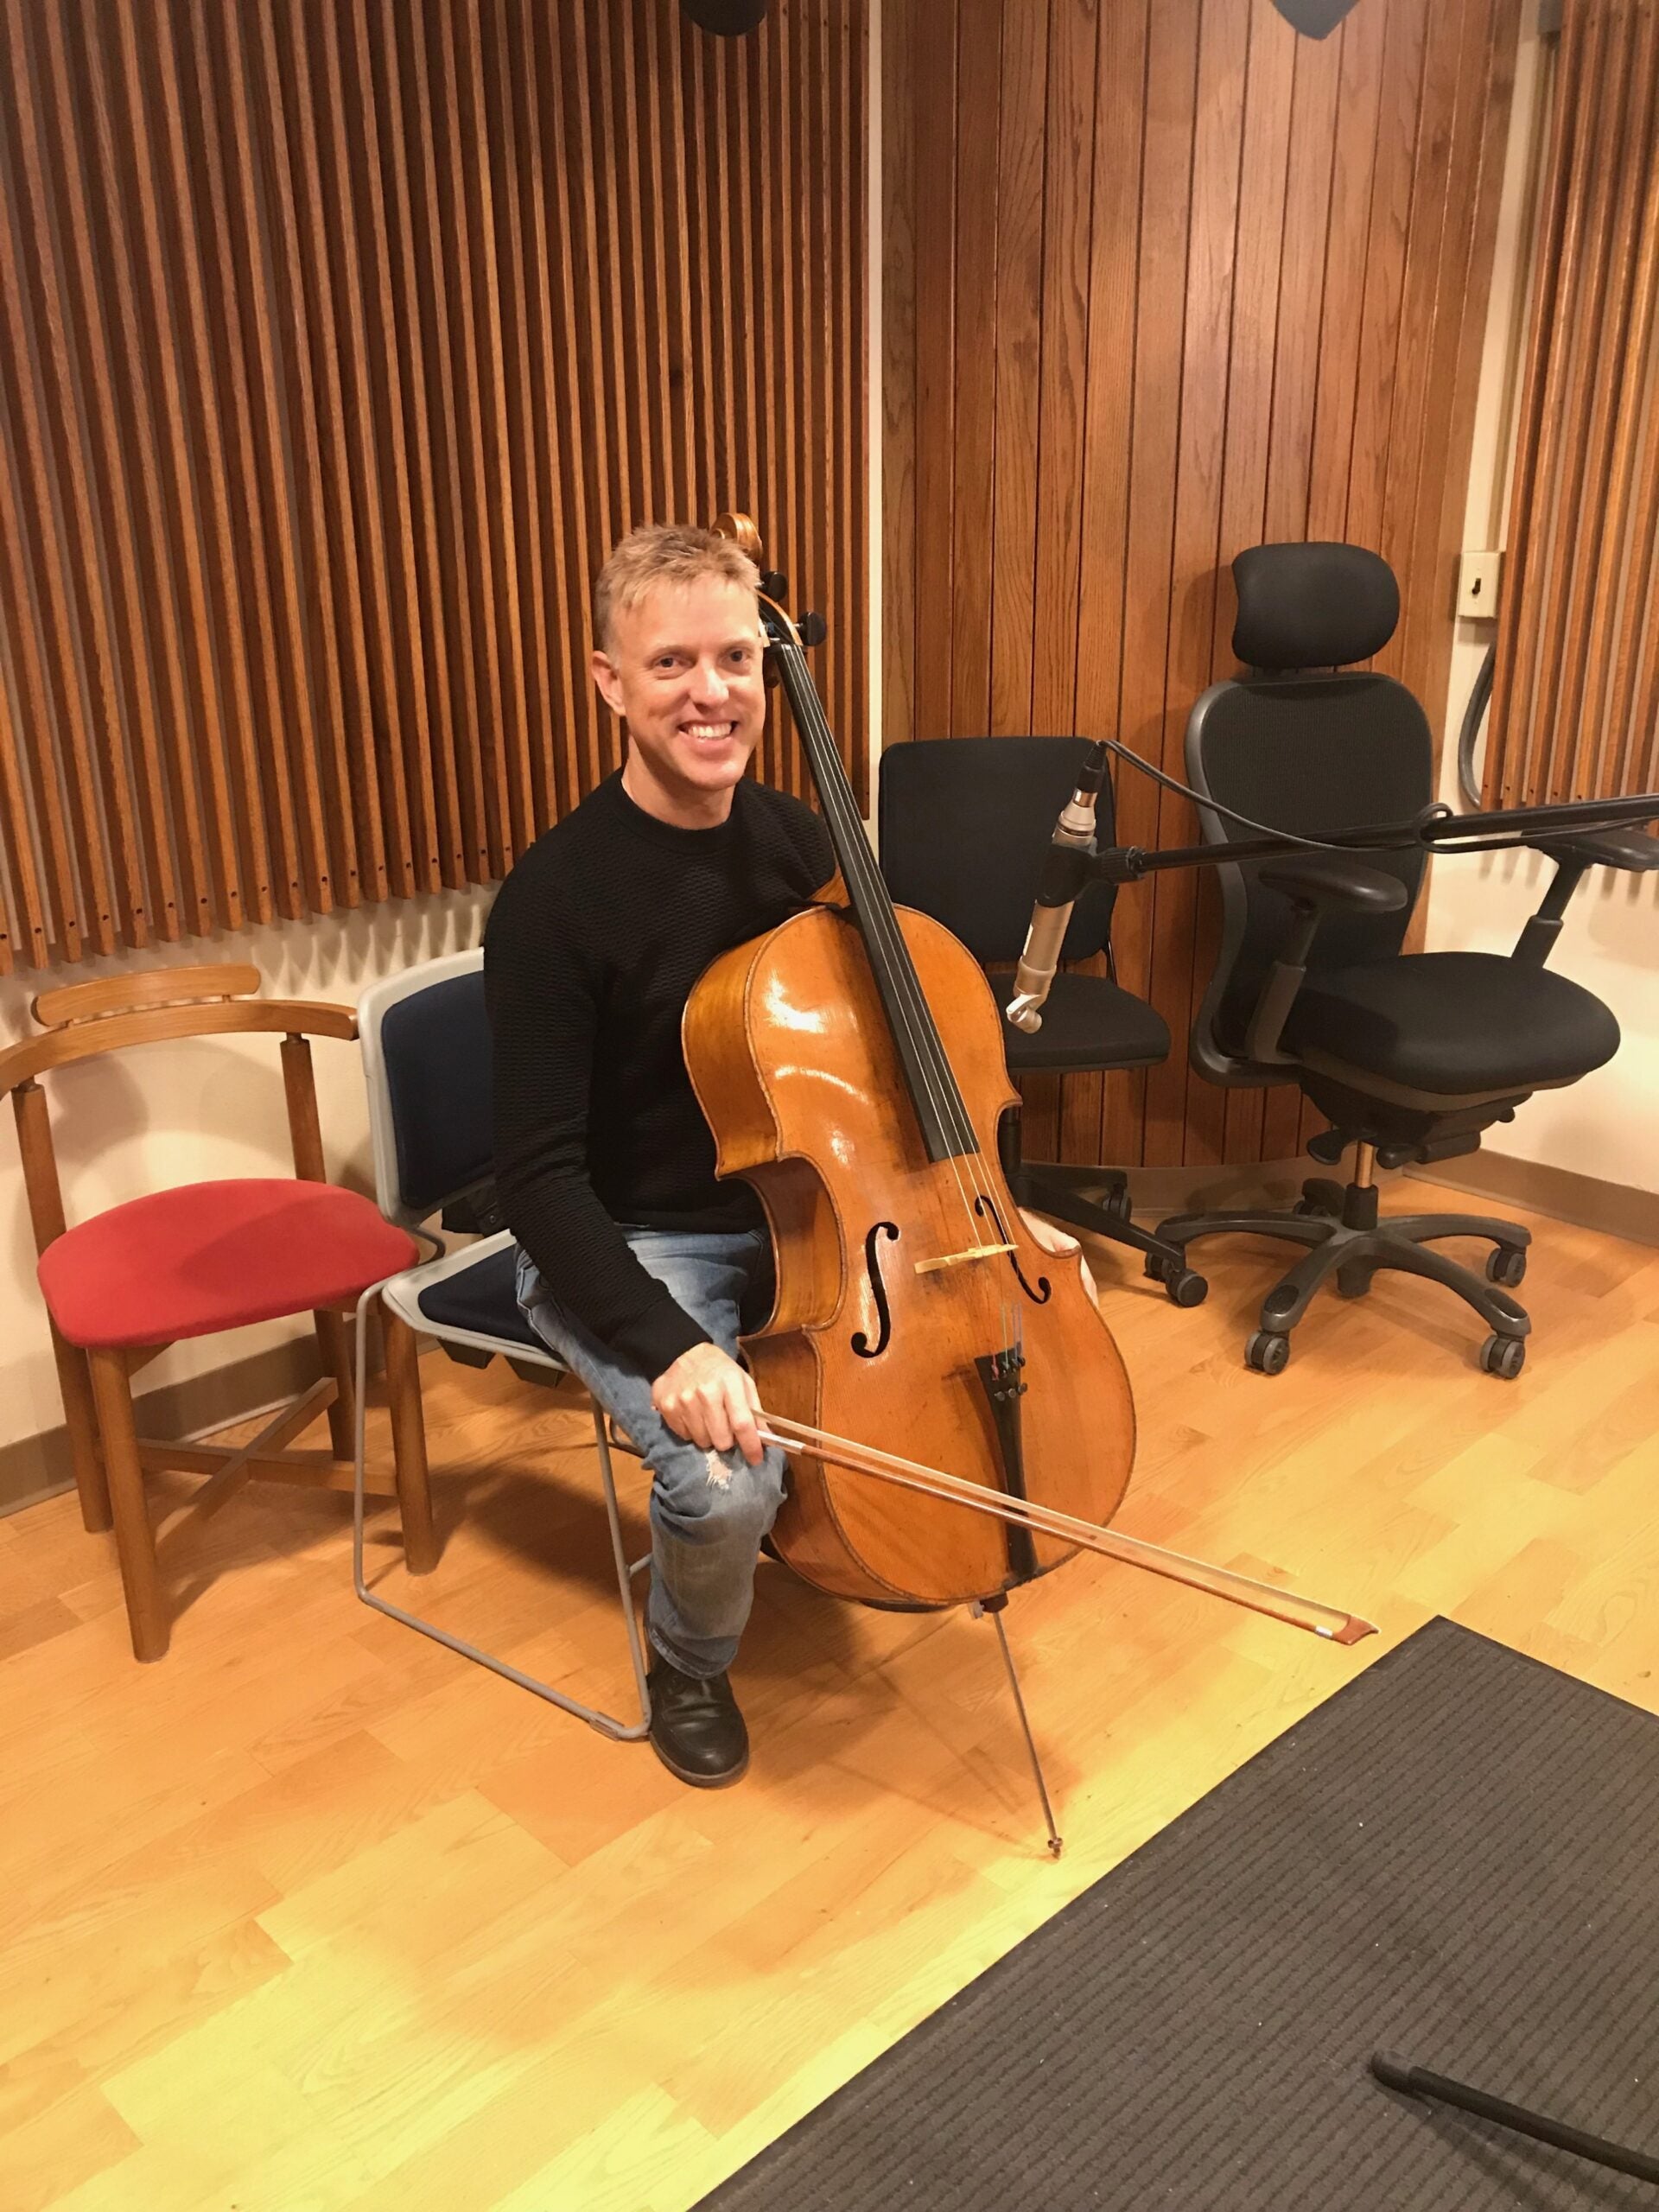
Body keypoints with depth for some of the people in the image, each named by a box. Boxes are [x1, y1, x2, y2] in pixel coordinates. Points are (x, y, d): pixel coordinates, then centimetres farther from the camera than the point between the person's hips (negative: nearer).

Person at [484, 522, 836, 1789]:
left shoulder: (799, 847, -2)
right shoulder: (558, 899, -20)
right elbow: (541, 1175, -20)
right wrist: (667, 1344, -32)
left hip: (796, 1217, 6)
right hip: (630, 1247, -5)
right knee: (727, 1484, -27)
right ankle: (690, 1664, 11)